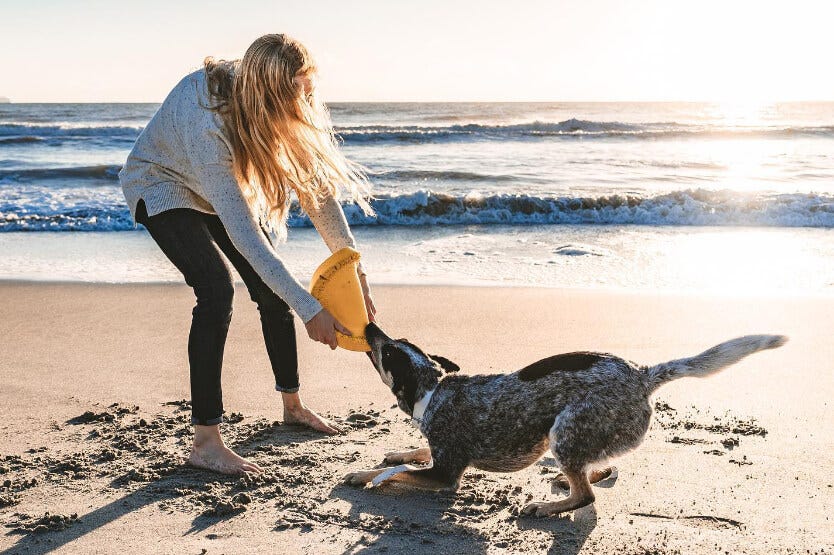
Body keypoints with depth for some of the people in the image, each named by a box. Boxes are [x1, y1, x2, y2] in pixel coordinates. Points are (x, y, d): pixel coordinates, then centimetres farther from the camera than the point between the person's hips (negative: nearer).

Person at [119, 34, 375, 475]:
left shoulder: (283, 108, -24)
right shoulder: (207, 122, -43)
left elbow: (316, 186, -16)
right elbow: (243, 232, -43)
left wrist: (354, 271, -19)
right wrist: (308, 308, -43)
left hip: (223, 187, 7)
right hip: (163, 185, -6)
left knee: (272, 289, 4)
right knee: (217, 289, -25)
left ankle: (292, 405, 25)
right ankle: (205, 443, -19)